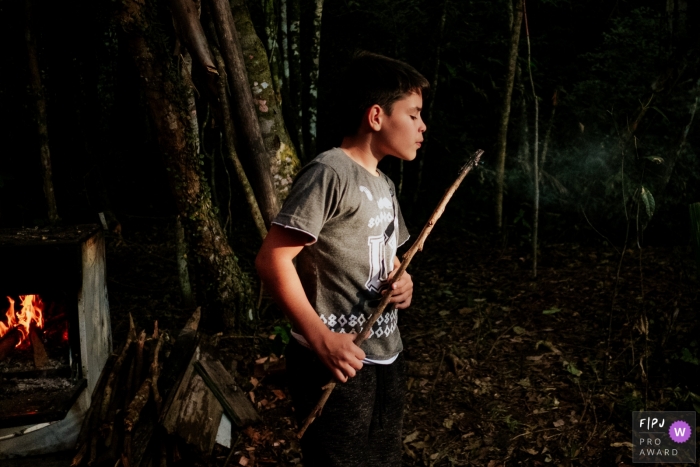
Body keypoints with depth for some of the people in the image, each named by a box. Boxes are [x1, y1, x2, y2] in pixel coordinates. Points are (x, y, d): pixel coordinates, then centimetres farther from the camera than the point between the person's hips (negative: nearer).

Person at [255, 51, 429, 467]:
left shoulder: (384, 186, 14)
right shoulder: (330, 173, -14)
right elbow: (272, 259, -20)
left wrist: (403, 283, 2)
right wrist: (321, 339, -23)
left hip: (388, 360, 9)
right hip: (339, 362, -9)